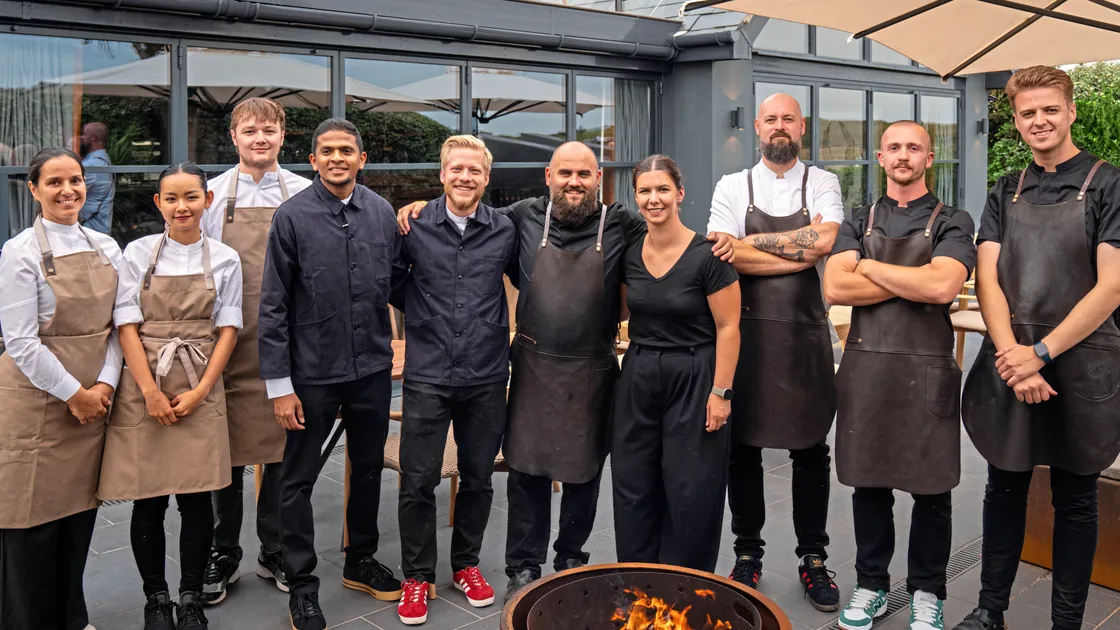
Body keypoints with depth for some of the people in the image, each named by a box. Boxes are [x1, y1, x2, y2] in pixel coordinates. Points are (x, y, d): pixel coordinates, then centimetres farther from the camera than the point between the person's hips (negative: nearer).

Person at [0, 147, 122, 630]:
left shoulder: (105, 248, 7)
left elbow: (116, 324, 7)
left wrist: (105, 384, -5)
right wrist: (74, 394, -12)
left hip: (95, 402, 5)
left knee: (80, 511, 13)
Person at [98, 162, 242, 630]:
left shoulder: (224, 259, 4)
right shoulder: (138, 253, 3)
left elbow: (227, 330, 3)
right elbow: (127, 325, -1)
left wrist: (200, 392, -7)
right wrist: (150, 391, -10)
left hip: (199, 391, 0)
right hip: (143, 388, 0)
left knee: (196, 498, 2)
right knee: (148, 501, 4)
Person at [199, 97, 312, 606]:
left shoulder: (306, 195, 5)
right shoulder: (212, 194, 6)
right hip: (229, 342, 0)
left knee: (282, 450, 8)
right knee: (226, 450, 7)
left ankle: (275, 553, 24)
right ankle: (223, 555, 23)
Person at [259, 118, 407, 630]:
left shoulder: (382, 212, 1)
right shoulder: (292, 216, -8)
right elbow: (273, 306, -8)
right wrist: (279, 385, -10)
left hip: (373, 367, 4)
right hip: (314, 372, -3)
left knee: (369, 468, 17)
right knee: (297, 480, 7)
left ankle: (361, 561, 37)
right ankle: (301, 583, 24)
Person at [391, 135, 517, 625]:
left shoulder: (505, 232, 1)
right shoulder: (414, 227, -2)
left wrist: (510, 330, 11)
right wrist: (418, 320, 6)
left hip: (487, 377, 2)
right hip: (427, 376, -1)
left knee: (478, 478, 12)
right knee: (418, 481, 2)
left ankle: (466, 565, 32)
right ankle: (417, 575, 21)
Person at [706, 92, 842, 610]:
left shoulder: (822, 184, 7)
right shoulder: (732, 187, 5)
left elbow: (824, 239, -13)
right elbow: (726, 256, -9)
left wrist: (752, 242, -11)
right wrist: (800, 254, -11)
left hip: (806, 335, 0)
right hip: (746, 332, 0)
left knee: (810, 452, 8)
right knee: (742, 447, 7)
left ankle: (813, 560, 22)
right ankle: (747, 556, 22)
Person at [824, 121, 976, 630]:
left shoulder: (952, 223, 4)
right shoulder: (859, 223, 11)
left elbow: (943, 287, -15)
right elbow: (834, 288, -6)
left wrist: (870, 267, -6)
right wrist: (914, 281, -9)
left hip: (928, 371, -2)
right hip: (864, 366, 2)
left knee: (931, 489, 7)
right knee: (868, 483, 10)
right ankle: (871, 585, 26)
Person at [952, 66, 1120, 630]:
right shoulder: (1005, 193, 9)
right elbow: (986, 278, 0)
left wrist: (1040, 353, -16)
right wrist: (1012, 356, -14)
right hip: (1009, 364, 4)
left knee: (1074, 498, 9)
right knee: (1005, 489, 13)